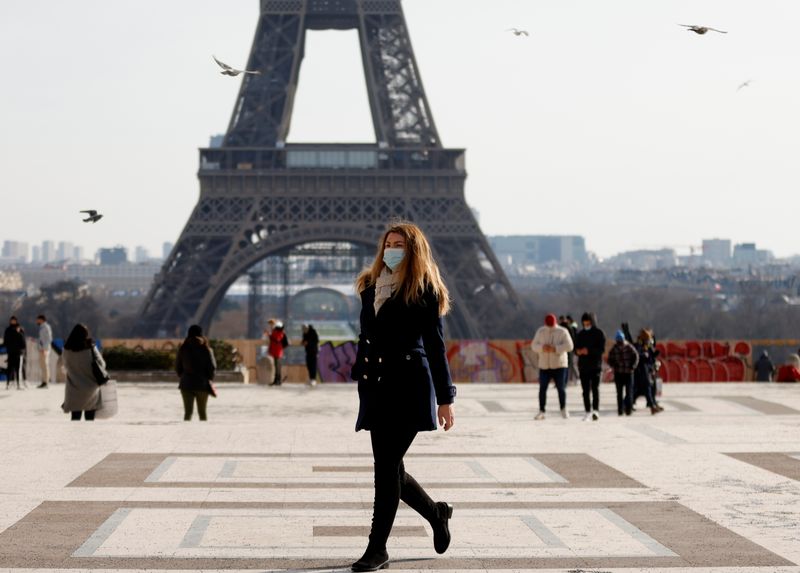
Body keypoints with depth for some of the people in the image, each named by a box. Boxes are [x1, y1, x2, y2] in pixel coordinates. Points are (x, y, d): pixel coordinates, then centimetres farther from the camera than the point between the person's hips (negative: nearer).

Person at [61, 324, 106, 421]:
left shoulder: (67, 351, -8)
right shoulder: (91, 349, -15)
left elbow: (66, 365, 7)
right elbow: (102, 365, -7)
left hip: (74, 390, 2)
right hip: (90, 388, -2)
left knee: (75, 417, 10)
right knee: (89, 418, 10)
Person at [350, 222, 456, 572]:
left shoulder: (424, 291, -3)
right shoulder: (371, 287, 14)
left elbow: (435, 346, -3)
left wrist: (445, 399, -4)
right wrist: (359, 379, 14)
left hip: (408, 387, -6)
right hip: (376, 387, 6)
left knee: (387, 467, -8)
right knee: (389, 468, 8)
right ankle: (436, 513, 33)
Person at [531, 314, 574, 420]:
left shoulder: (562, 332, -4)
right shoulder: (541, 331, 4)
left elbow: (569, 346, -14)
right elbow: (534, 345, 3)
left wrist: (555, 348, -25)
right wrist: (542, 347, -19)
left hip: (559, 365, -2)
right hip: (544, 365, 2)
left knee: (561, 388, 1)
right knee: (542, 388, -3)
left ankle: (563, 409, 20)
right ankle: (541, 412, 3)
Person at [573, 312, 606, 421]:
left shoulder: (599, 334, -1)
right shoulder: (580, 335, 12)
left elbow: (602, 350, -9)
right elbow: (576, 348, 13)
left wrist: (589, 351, -23)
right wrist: (578, 351, -12)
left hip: (595, 366, -4)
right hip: (583, 366, 4)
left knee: (595, 388, -13)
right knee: (585, 390, 4)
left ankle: (596, 411, -20)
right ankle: (588, 412, 10)